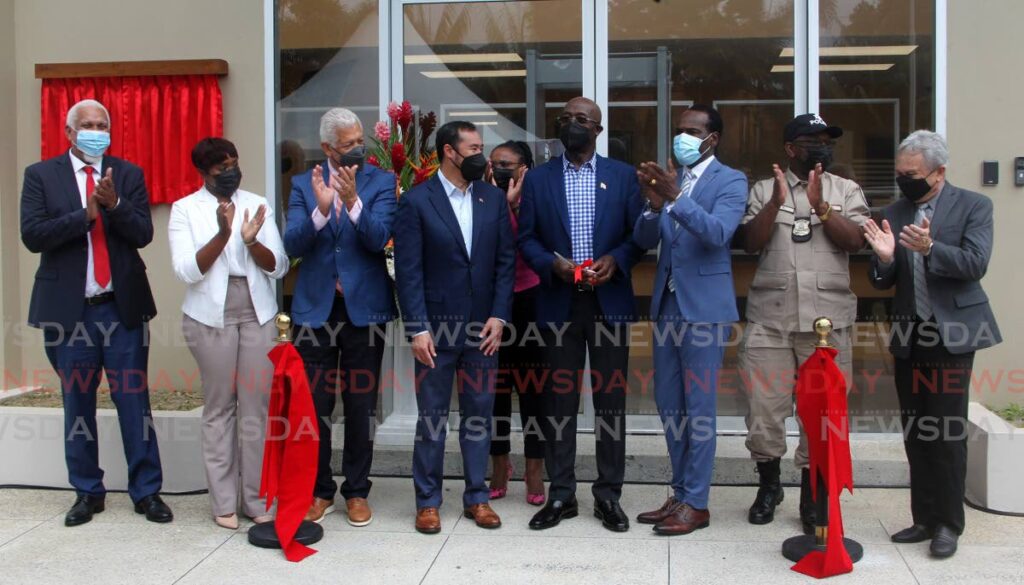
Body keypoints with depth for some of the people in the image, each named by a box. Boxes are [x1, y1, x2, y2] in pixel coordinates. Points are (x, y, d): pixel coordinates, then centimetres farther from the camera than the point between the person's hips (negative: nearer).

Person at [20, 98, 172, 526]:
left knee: (134, 402, 3)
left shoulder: (129, 174, 5)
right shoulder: (41, 175, 2)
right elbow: (32, 235, -9)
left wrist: (114, 204, -21)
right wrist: (86, 214, -18)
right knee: (77, 405, 9)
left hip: (123, 307, 0)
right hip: (68, 309, 0)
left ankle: (146, 491, 12)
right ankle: (87, 492, 22)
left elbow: (143, 234, -4)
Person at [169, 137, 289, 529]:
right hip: (211, 318, -2)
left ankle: (257, 500, 11)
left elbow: (278, 267, 2)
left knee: (256, 409, 3)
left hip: (257, 316, 2)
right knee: (219, 409, 4)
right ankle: (224, 502, 13)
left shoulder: (256, 204, 8)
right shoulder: (185, 209, 1)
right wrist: (222, 234, -20)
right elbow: (187, 271, -9)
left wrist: (252, 241, -16)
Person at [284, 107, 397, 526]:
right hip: (315, 308, 1)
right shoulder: (304, 185, 4)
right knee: (314, 405, 6)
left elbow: (378, 238, -14)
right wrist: (321, 209, -24)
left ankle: (357, 491, 21)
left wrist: (353, 201, -28)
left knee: (361, 406, 7)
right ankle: (320, 490, 21)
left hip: (363, 307, -1)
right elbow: (292, 244, -8)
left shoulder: (380, 182, 0)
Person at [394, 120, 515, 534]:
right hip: (436, 327, -3)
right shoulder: (416, 201, -5)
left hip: (483, 327, 4)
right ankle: (427, 500, 18)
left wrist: (498, 316, -3)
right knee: (432, 417, 6)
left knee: (479, 414, 10)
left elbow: (506, 261, 7)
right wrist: (417, 329, -13)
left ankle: (476, 496, 22)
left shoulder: (494, 198, 7)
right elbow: (408, 270, -8)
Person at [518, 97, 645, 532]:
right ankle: (560, 495, 14)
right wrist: (552, 263, -13)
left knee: (611, 399, 4)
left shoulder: (623, 175, 6)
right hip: (559, 302, 1)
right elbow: (526, 238, 5)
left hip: (609, 300, 0)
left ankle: (608, 495, 14)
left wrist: (615, 259, -15)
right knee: (559, 399, 5)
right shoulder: (538, 178, 8)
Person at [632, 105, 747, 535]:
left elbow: (718, 232, -21)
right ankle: (681, 493, 24)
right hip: (667, 304, 6)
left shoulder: (730, 181, -5)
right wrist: (654, 204, -15)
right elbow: (644, 240, 4)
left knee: (698, 406, -2)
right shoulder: (668, 178, 11)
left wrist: (674, 197, -31)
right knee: (668, 403, 11)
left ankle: (696, 503, 7)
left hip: (703, 307, -6)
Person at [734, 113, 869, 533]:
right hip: (769, 318, 0)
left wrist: (820, 205, -14)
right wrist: (776, 203, -13)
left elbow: (855, 241, -3)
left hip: (827, 320, 0)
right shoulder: (764, 190, 10)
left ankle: (811, 496, 19)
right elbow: (749, 243, -2)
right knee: (763, 406, 2)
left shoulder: (846, 191, 11)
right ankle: (769, 484, 24)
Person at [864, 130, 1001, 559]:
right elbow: (882, 282, 6)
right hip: (909, 335, 5)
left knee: (947, 433, -3)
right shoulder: (894, 213, 7)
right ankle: (925, 518, 20)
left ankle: (949, 524, 9)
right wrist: (884, 258, -16)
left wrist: (930, 248, -30)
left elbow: (975, 264, -15)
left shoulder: (973, 206, -2)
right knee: (915, 432, 9)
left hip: (951, 333, -4)